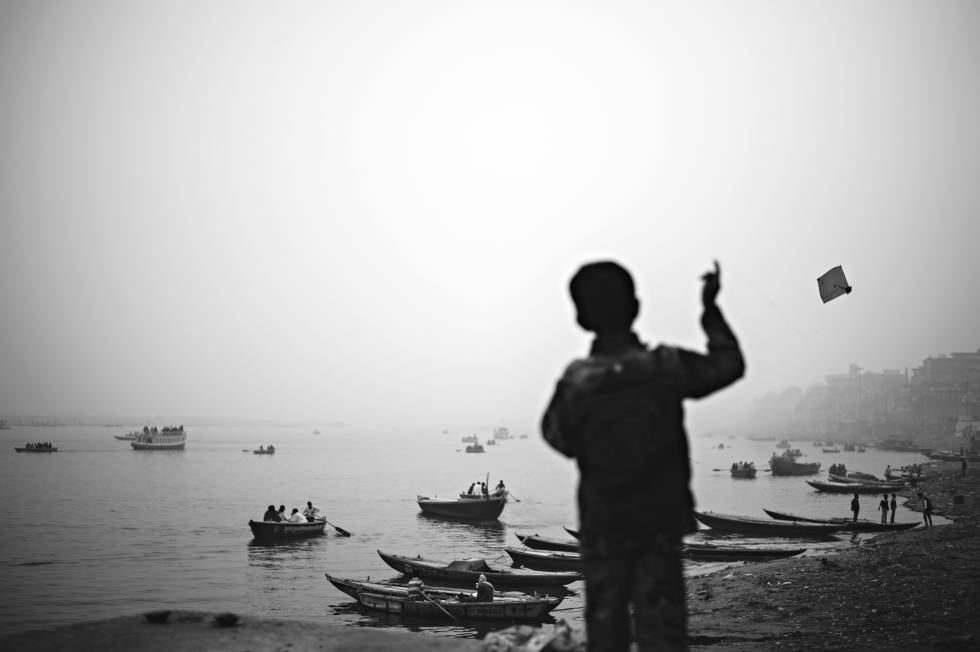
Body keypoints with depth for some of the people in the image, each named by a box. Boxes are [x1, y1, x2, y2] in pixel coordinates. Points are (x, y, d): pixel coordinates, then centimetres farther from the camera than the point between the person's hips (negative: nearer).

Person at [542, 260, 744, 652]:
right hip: (661, 522, 0)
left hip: (602, 528, 0)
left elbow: (557, 438, 3)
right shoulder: (667, 367, -10)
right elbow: (730, 364, 6)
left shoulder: (576, 382, -13)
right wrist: (710, 309, 16)